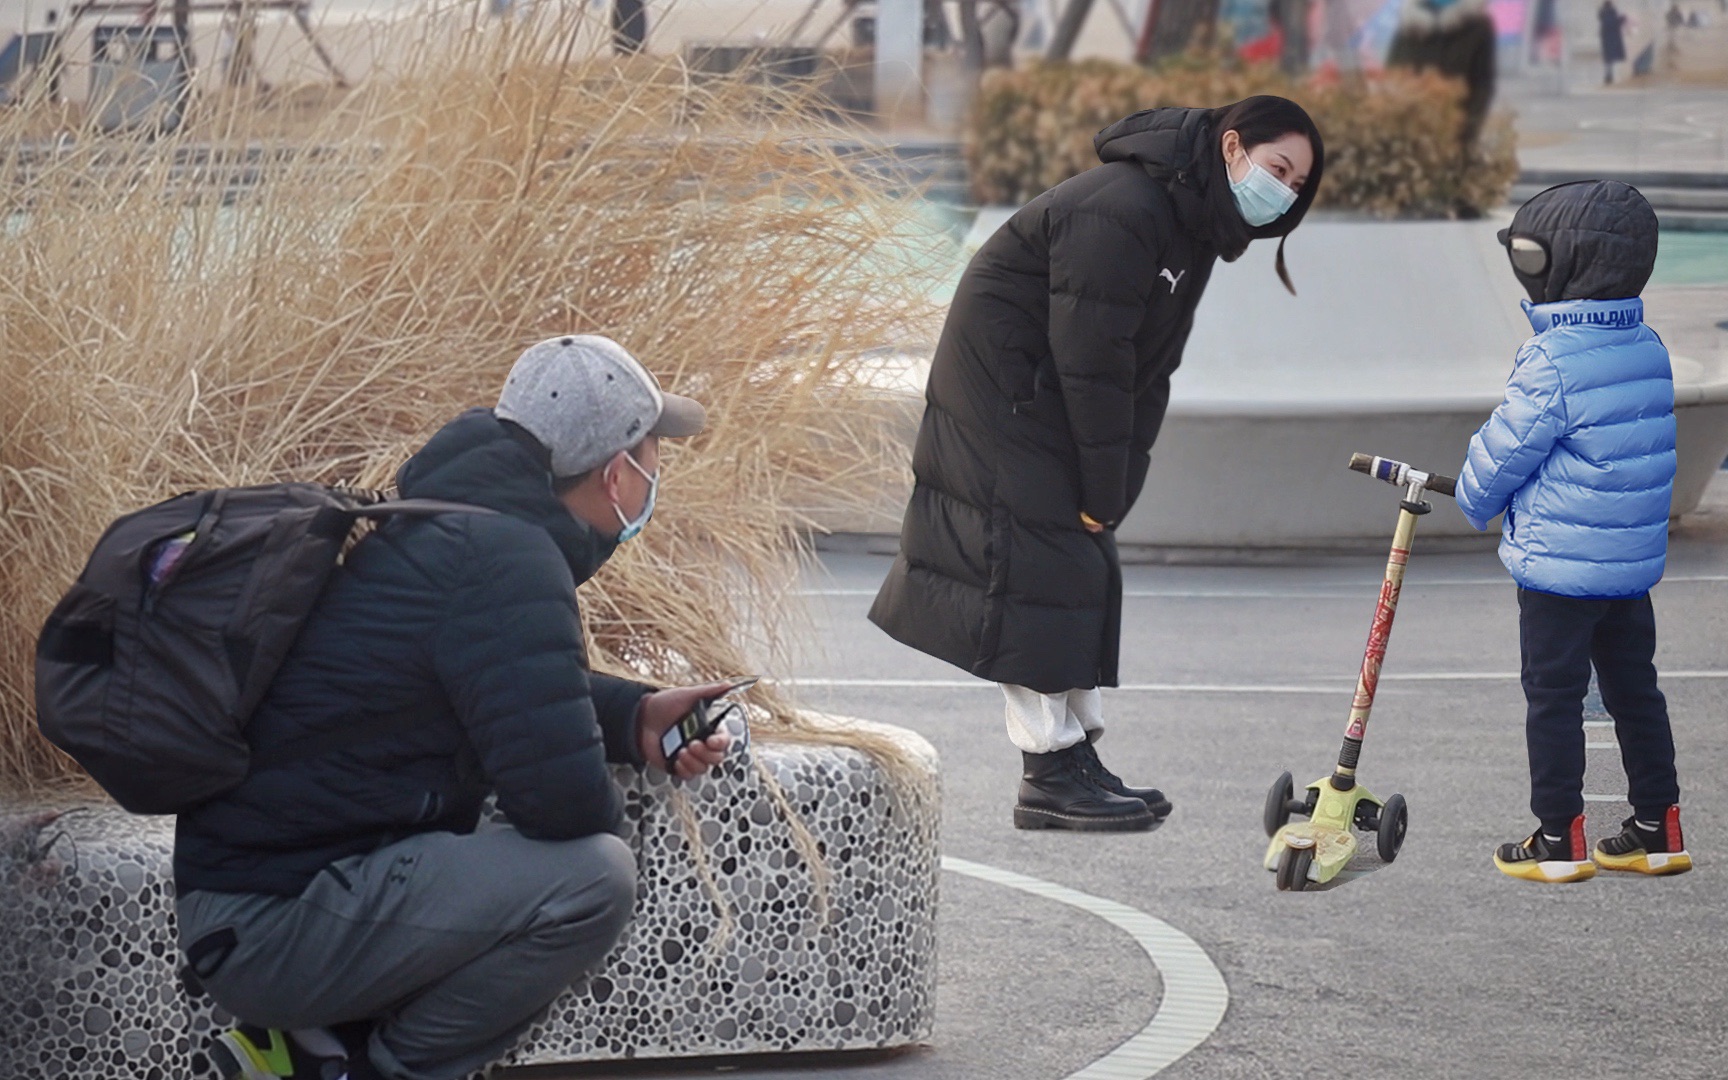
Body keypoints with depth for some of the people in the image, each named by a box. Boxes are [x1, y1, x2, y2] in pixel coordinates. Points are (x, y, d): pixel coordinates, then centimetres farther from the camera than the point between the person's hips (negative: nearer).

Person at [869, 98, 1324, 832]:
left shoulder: (1195, 226, 6)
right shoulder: (1120, 213, -26)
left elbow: (1147, 367, 7)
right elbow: (1091, 361, -26)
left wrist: (1113, 490, 0)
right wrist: (1103, 491, -20)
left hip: (1051, 404, 10)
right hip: (1000, 387, -10)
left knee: (1085, 569, 10)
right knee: (1038, 565, -11)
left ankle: (1077, 760, 15)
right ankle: (1050, 777, -9)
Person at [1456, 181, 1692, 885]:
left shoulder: (1551, 362, -20)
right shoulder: (1648, 350, 4)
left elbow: (1505, 450, -13)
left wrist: (1474, 500, 9)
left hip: (1558, 563, -7)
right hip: (1635, 563, 7)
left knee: (1555, 696, 3)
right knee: (1634, 689, 15)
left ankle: (1559, 840, 6)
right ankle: (1657, 830, 20)